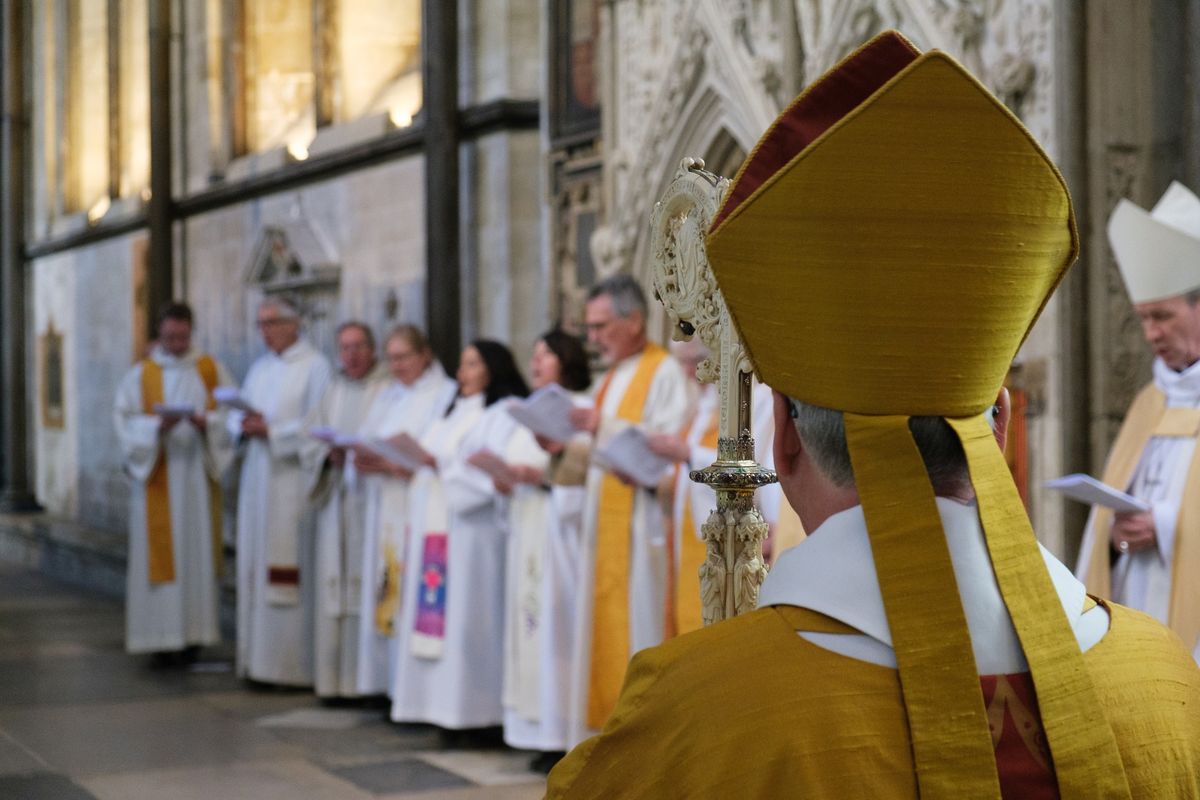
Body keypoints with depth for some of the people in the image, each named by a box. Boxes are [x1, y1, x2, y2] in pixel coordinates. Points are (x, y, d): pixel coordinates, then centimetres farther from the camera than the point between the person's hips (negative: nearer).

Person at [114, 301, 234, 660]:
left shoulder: (212, 370, 8)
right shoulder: (140, 375, 4)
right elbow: (127, 423, -2)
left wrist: (206, 422, -16)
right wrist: (158, 425, -19)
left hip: (199, 474, 2)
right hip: (157, 477, -2)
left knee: (199, 549, 2)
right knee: (161, 552, -5)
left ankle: (194, 631, 8)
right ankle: (163, 632, -4)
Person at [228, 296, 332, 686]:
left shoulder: (315, 367, -5)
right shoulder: (260, 368, 18)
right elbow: (238, 413, 18)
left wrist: (271, 430, -17)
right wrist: (243, 424, -4)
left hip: (293, 479, -7)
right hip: (258, 478, 7)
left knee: (289, 569, -8)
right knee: (255, 565, 6)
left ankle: (294, 664, -4)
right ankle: (260, 659, 12)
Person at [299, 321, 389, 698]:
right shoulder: (333, 391, 18)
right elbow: (309, 438, 14)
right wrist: (330, 452, -5)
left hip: (371, 496, -5)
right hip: (335, 496, 5)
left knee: (368, 580, -10)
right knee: (333, 583, 3)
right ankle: (335, 678, 8)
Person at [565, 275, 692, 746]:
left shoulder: (665, 372, -8)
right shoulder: (610, 378, 20)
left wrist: (604, 427, -22)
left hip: (642, 527, -8)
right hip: (605, 526, 9)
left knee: (638, 632, -7)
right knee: (603, 634, 8)